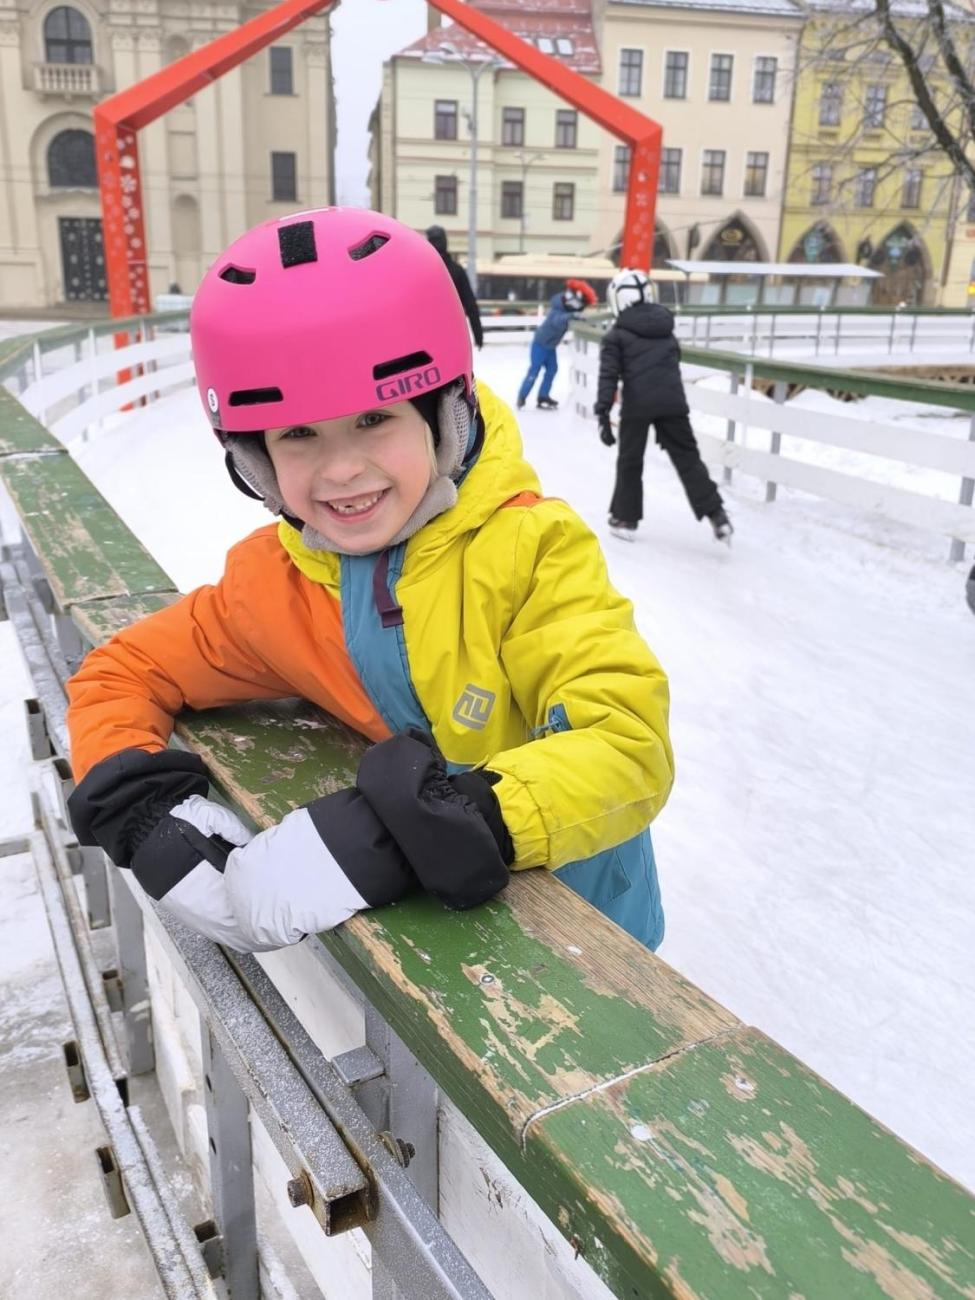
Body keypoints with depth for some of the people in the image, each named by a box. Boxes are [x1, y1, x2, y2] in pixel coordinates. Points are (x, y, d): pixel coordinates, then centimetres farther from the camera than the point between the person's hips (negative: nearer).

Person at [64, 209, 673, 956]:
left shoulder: (532, 547, -26)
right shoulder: (273, 584, -14)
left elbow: (629, 748, -34)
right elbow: (122, 673, -1)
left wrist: (393, 837, -47)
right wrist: (147, 813, -23)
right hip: (423, 930, 5)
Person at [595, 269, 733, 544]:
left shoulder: (617, 335, 4)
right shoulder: (665, 328, 19)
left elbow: (609, 376, -6)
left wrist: (603, 412, -9)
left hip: (637, 405, -3)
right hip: (672, 402, 3)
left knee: (630, 461, 12)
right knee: (687, 457, 7)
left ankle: (625, 519, 17)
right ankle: (716, 514, -1)